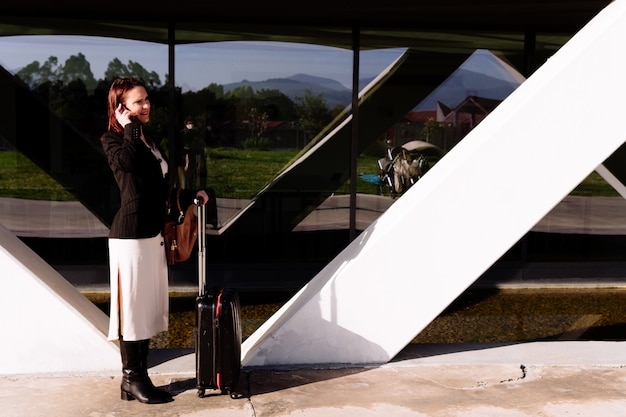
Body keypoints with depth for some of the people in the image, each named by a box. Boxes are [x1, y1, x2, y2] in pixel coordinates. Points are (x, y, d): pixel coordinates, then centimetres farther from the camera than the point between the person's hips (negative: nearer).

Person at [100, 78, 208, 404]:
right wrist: (129, 126, -13)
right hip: (131, 234, -8)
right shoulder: (112, 139, -4)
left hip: (153, 233, 8)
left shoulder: (147, 140, 18)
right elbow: (129, 160, -28)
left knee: (148, 307, 11)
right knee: (132, 306, -3)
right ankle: (132, 380, 7)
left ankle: (138, 377, 19)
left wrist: (190, 195, 14)